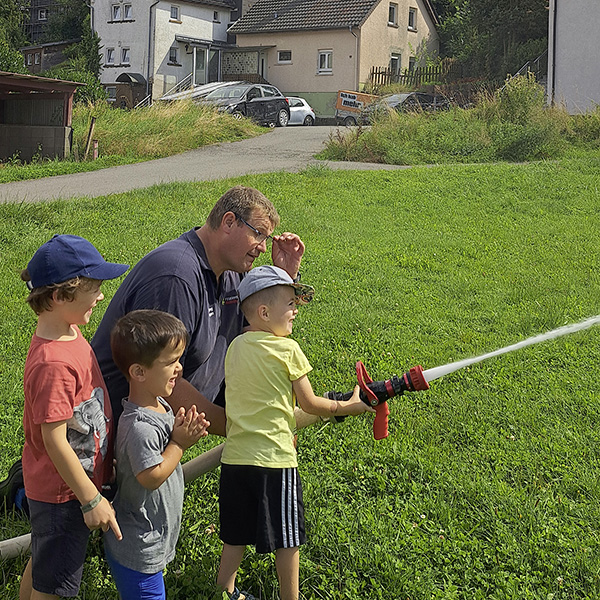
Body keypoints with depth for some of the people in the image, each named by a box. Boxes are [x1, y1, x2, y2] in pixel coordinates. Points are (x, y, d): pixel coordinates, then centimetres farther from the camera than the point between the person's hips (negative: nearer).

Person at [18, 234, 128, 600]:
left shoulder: (69, 333, -1)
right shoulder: (54, 364, -31)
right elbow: (54, 440, -27)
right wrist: (91, 500, -21)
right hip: (63, 493, -9)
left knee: (42, 565, 28)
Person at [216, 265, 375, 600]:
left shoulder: (235, 347, 7)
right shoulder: (287, 349, -11)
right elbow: (309, 403, -5)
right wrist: (349, 407, 9)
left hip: (235, 456, 6)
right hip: (275, 459, -6)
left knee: (237, 533, 20)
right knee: (287, 538, 9)